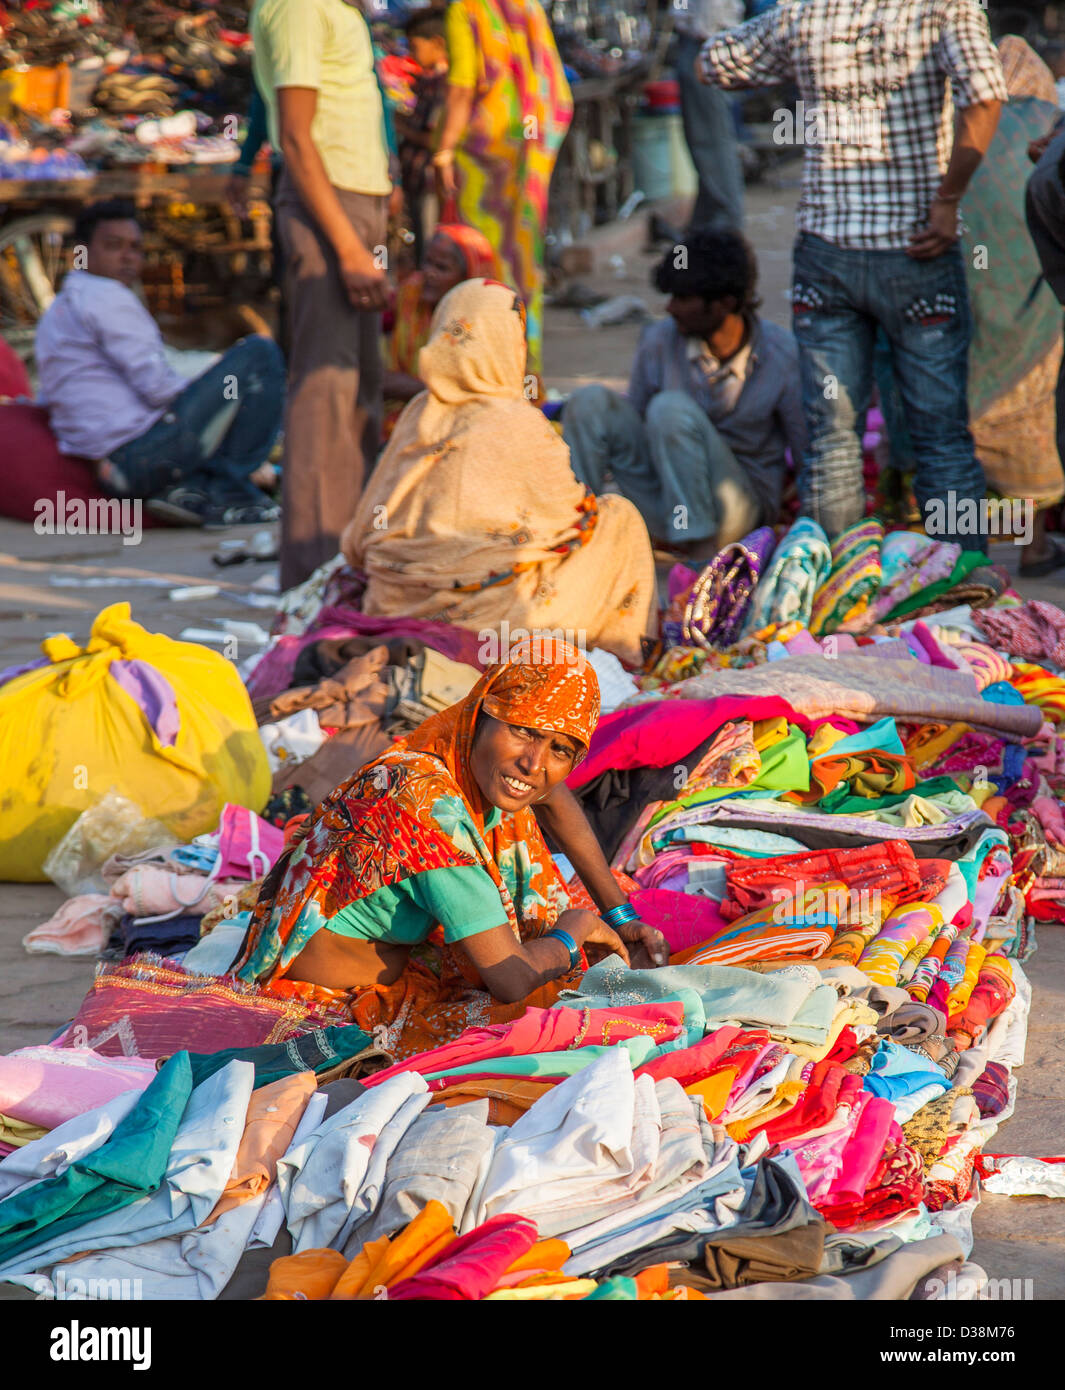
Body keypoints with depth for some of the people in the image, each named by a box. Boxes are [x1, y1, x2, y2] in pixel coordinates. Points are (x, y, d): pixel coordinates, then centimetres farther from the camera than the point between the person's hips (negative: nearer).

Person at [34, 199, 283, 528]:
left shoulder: (55, 312, 23)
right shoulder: (106, 296, -7)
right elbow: (157, 386, -15)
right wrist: (206, 396, 6)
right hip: (145, 455, -9)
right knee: (259, 353, -5)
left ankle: (191, 488, 5)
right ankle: (228, 491, -8)